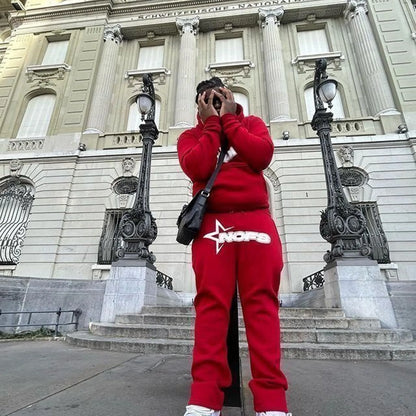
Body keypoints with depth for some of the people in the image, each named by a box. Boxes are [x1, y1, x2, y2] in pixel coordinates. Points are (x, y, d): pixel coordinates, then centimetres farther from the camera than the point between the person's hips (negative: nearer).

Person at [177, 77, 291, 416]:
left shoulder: (251, 123, 21)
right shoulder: (191, 135, 19)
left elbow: (262, 155, -2)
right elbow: (197, 168, -4)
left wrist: (228, 119, 7)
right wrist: (212, 123, 7)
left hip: (256, 221, 1)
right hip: (212, 225, 0)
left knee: (261, 305, -4)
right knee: (211, 306, -6)